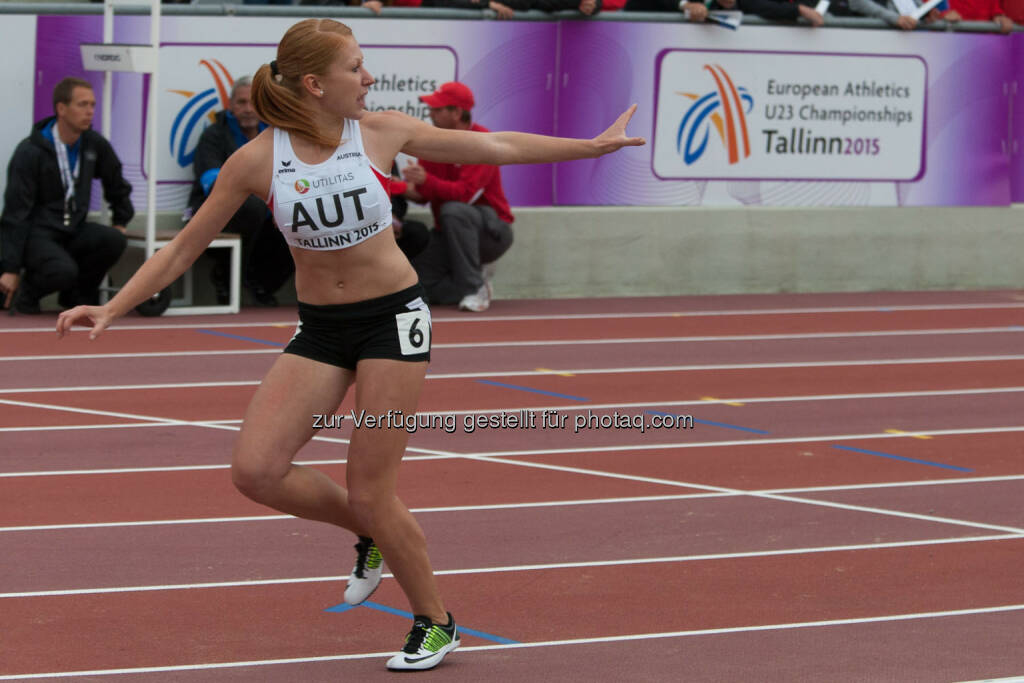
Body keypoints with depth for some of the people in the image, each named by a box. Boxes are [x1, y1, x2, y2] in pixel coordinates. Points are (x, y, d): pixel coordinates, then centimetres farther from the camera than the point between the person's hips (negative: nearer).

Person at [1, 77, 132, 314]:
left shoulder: (95, 145, 1)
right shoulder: (30, 152, -14)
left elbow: (117, 185, 22)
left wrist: (121, 222, 20)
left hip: (74, 232, 6)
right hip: (36, 233, -6)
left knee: (114, 240, -23)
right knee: (64, 270, -34)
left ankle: (77, 295, 0)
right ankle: (27, 289, 0)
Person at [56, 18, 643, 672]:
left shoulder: (383, 133, -7)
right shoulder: (258, 160, -9)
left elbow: (495, 147, 3)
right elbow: (184, 247, -3)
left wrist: (594, 145, 6)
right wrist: (113, 307, -11)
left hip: (394, 317, -2)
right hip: (320, 328, 2)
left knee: (370, 494, -6)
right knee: (256, 470, -14)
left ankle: (436, 623, 17)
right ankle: (370, 533, 14)